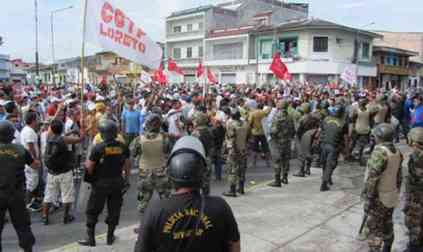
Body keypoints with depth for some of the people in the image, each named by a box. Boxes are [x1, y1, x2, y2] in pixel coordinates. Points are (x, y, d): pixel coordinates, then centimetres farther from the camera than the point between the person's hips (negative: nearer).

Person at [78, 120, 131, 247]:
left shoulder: (98, 148, -17)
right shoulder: (123, 147, -5)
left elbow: (89, 167, -12)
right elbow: (127, 165, 3)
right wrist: (126, 179, 17)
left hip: (100, 183, -3)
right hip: (117, 183, 3)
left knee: (93, 211, 12)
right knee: (114, 210, 15)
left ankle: (90, 238, 19)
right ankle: (110, 236, 25)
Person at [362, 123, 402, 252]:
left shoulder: (380, 151, -22)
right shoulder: (397, 152, 4)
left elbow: (372, 178, -24)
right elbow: (399, 177, 12)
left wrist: (368, 199, -19)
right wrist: (396, 193, 22)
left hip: (379, 198, -8)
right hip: (391, 197, 8)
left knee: (375, 228, 1)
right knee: (387, 226, 21)